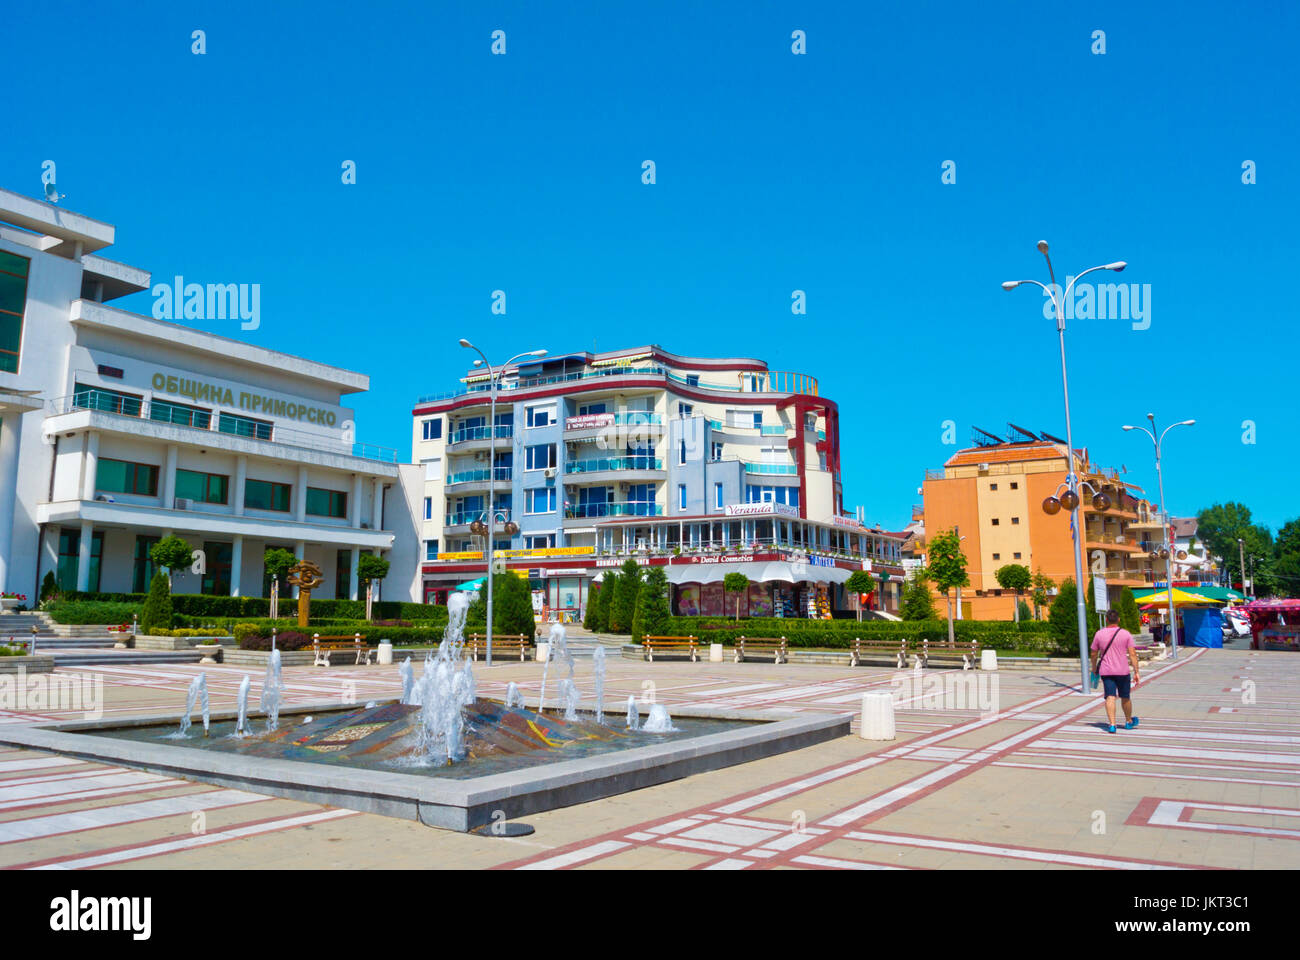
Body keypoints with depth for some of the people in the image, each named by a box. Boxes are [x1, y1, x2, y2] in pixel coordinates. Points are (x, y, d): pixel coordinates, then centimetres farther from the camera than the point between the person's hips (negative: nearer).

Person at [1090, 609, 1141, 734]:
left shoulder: (1099, 634, 0)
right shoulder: (1126, 634, -2)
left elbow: (1094, 654, 6)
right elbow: (1132, 654, -7)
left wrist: (1094, 669, 20)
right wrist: (1136, 672, -5)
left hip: (1105, 671, 0)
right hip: (1122, 671, 0)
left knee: (1110, 697, -3)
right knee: (1125, 697, 15)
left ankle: (1112, 724, -14)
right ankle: (1129, 722, 33)